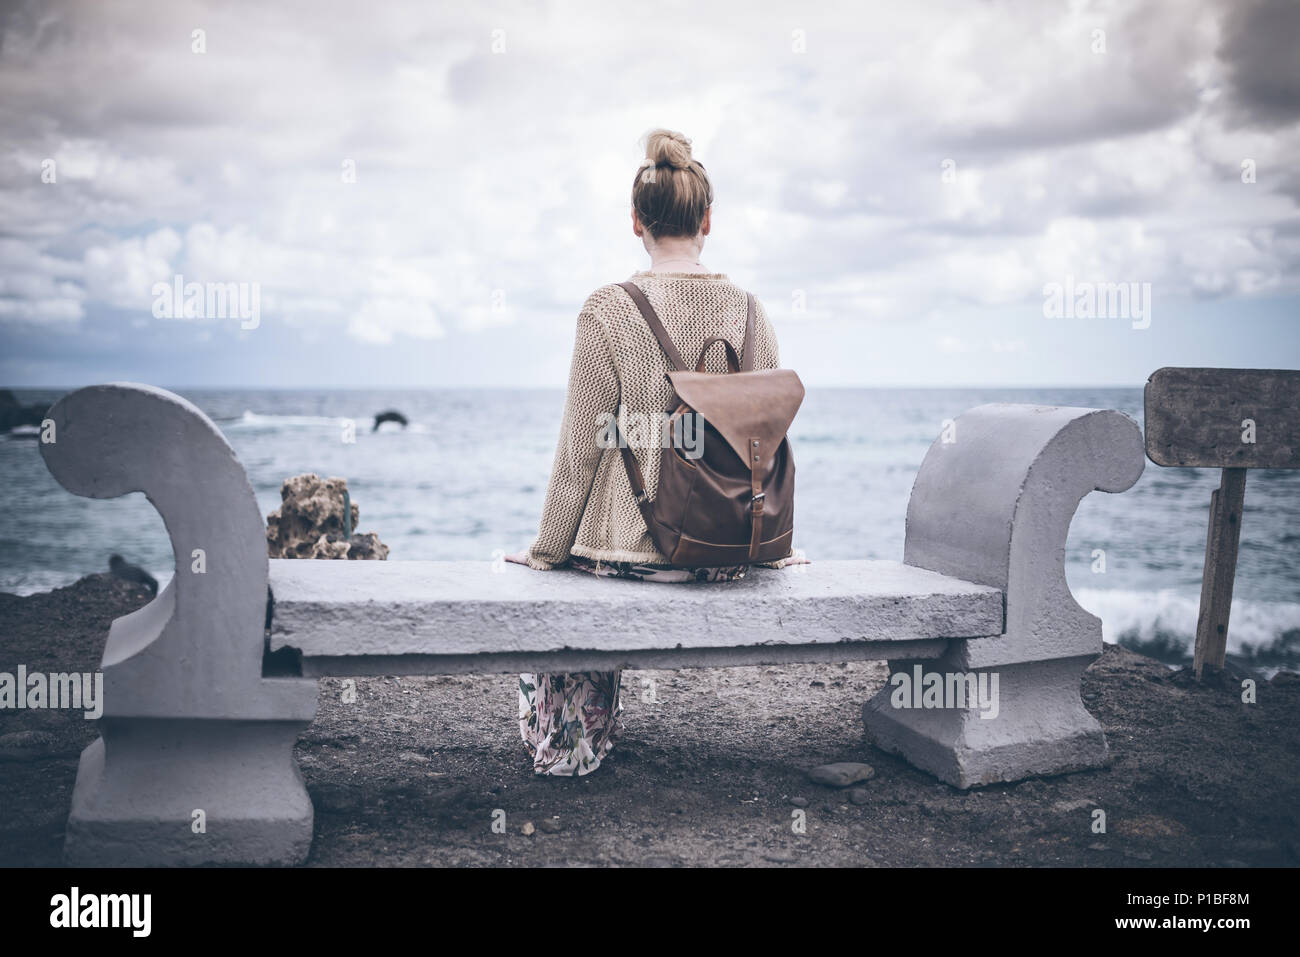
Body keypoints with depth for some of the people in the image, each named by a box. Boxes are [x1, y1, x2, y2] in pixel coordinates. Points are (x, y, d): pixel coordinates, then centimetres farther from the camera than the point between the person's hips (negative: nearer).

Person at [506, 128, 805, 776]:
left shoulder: (609, 310, -11)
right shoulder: (747, 310, 0)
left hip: (632, 543, -4)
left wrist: (546, 551, 5)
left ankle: (563, 738, 37)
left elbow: (580, 449, -8)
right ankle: (589, 736, 42)